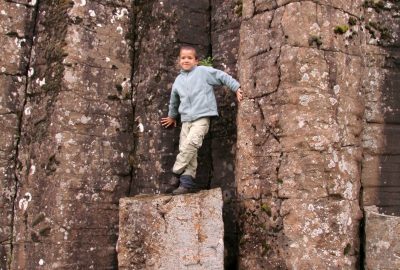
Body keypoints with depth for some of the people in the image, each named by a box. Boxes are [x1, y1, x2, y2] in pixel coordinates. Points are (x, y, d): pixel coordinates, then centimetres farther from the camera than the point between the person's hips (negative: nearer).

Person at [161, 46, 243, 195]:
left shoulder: (203, 71, 2)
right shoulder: (178, 80, 18)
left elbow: (223, 77, 3)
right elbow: (174, 100, 33)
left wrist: (237, 88, -2)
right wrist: (172, 116, 44)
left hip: (201, 117, -5)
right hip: (186, 120, 6)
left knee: (191, 143, -26)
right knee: (188, 151, -2)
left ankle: (177, 172, -17)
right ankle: (187, 182, -4)